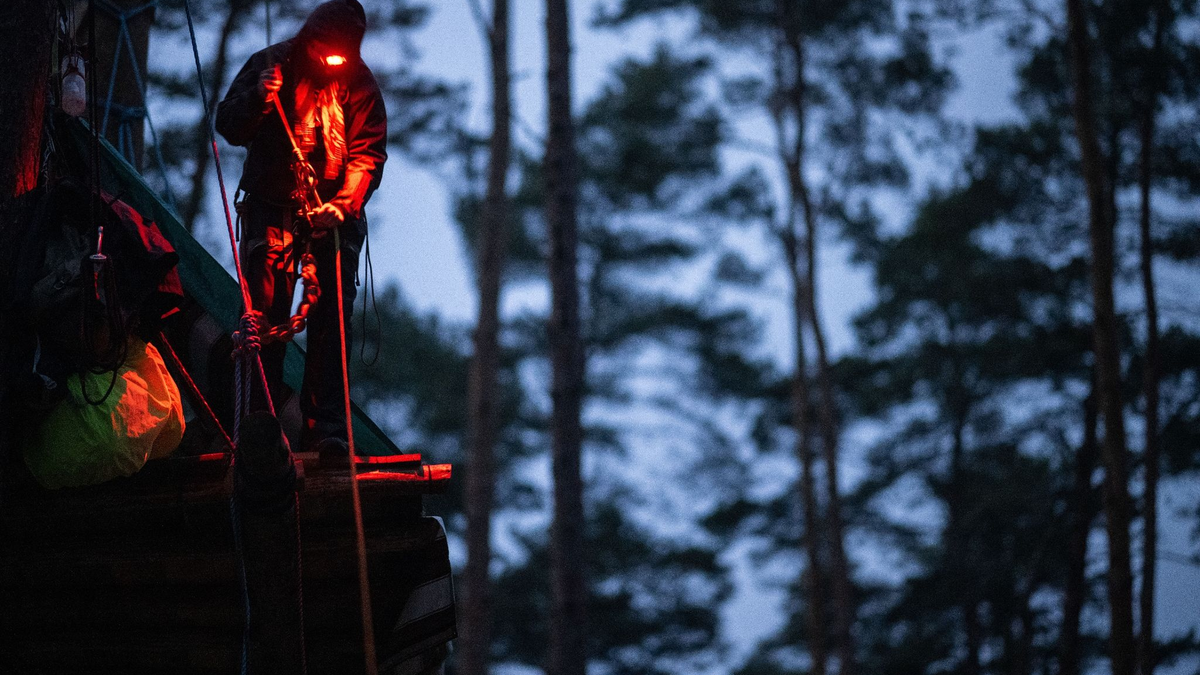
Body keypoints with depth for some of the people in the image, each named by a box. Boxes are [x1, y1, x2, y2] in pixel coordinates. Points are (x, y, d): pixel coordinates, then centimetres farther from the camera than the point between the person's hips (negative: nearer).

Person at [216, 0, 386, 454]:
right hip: (270, 208, 0)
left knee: (331, 316, -7)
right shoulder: (269, 65, 1)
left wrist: (343, 205, -18)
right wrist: (256, 99, -20)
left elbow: (369, 152, -4)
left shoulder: (358, 81, 0)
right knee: (264, 315, -7)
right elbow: (228, 127, 1)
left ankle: (325, 428, -7)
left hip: (334, 213, 0)